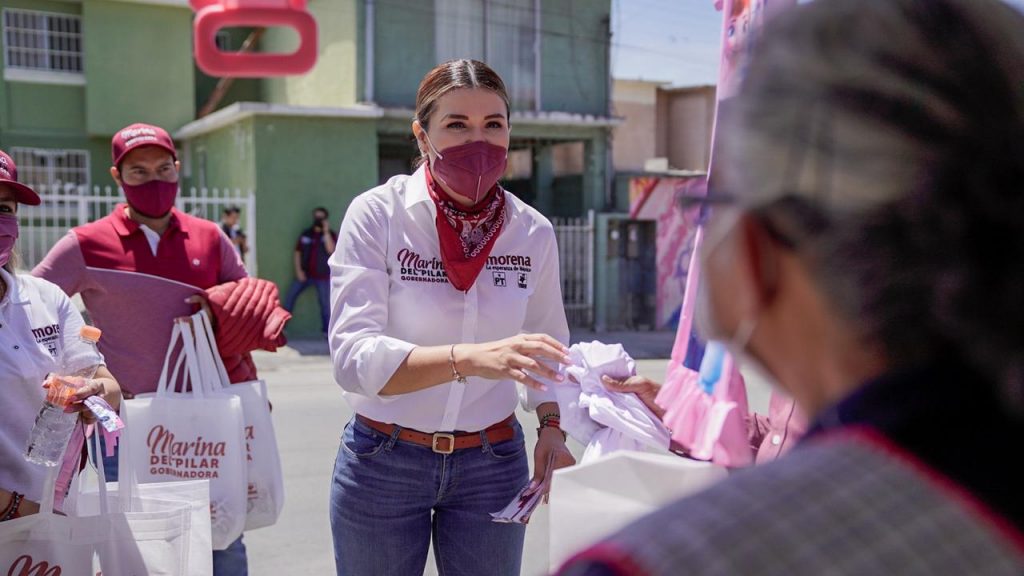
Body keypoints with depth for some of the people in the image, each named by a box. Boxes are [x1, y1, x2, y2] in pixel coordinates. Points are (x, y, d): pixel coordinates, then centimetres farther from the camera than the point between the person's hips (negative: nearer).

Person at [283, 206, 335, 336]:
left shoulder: (331, 235, -2)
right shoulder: (306, 234, 5)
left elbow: (331, 250, -21)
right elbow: (298, 252, 7)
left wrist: (326, 231, -21)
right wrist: (298, 270, -3)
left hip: (322, 276, -3)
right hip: (305, 274, 3)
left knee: (325, 302, -1)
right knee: (290, 296, 0)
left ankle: (327, 331, 6)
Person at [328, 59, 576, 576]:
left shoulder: (533, 232, -4)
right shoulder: (377, 215, -14)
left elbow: (549, 345, 11)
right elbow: (354, 357, -25)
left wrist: (551, 425, -7)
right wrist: (470, 358, -39)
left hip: (492, 464, 2)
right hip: (382, 462, -2)